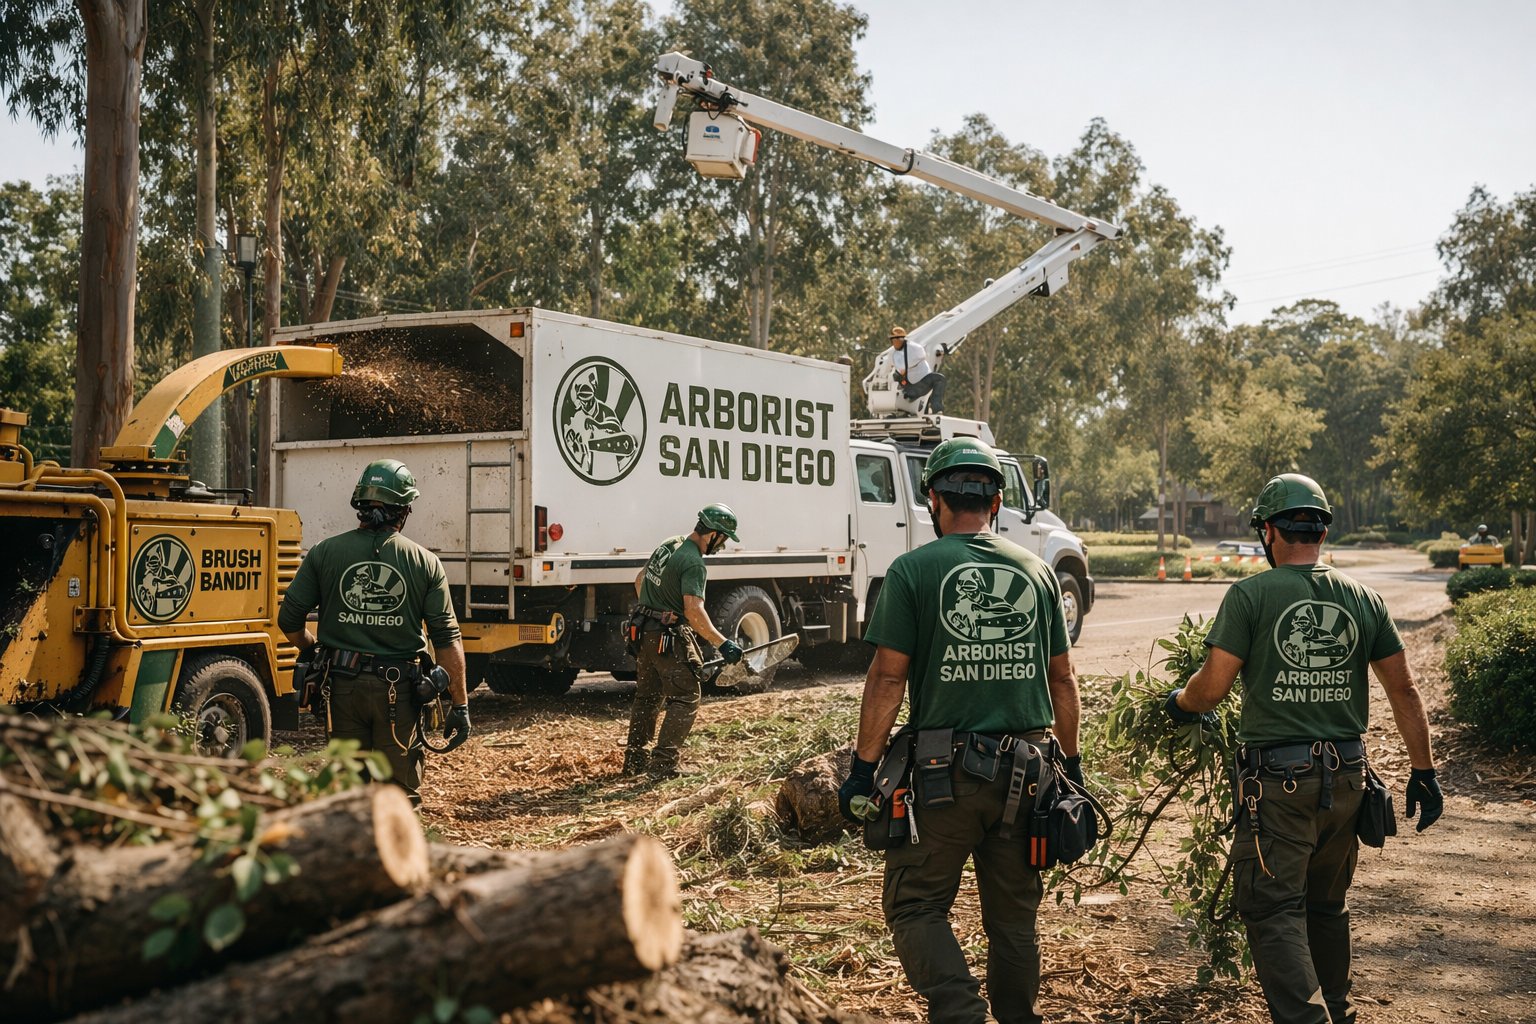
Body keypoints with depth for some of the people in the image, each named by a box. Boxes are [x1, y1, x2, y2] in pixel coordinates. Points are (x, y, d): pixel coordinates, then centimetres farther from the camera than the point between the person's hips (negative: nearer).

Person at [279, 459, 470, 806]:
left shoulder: (324, 552, 1)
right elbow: (447, 639, -5)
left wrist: (312, 646, 24)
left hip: (342, 685, 1)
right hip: (399, 691, -1)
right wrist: (460, 705, -1)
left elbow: (290, 619, 2)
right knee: (401, 794, 8)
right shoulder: (425, 562, -1)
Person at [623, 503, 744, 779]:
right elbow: (693, 610, -27)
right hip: (672, 638, -9)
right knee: (685, 702, -3)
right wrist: (722, 643, -26)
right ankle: (662, 763, -9)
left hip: (645, 632, 9)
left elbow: (640, 580, 22)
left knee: (647, 698, 17)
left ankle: (635, 760, 24)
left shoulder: (667, 545, 10)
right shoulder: (693, 563, -18)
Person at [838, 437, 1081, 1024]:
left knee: (915, 907, 6)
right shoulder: (1036, 572, 7)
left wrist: (863, 768, -2)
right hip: (1025, 773, 4)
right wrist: (1071, 762, 20)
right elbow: (1062, 679, 11)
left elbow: (888, 678, -8)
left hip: (944, 774, -4)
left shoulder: (913, 570, -5)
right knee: (1013, 917, 15)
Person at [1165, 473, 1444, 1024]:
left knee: (1272, 908, -1)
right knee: (1328, 906, 20)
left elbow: (1212, 688, -12)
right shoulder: (1364, 599, 4)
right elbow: (1404, 692, 7)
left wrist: (1179, 702, 9)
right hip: (1347, 777, 5)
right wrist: (1423, 772, 14)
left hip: (1279, 778, -5)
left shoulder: (1251, 595, -9)